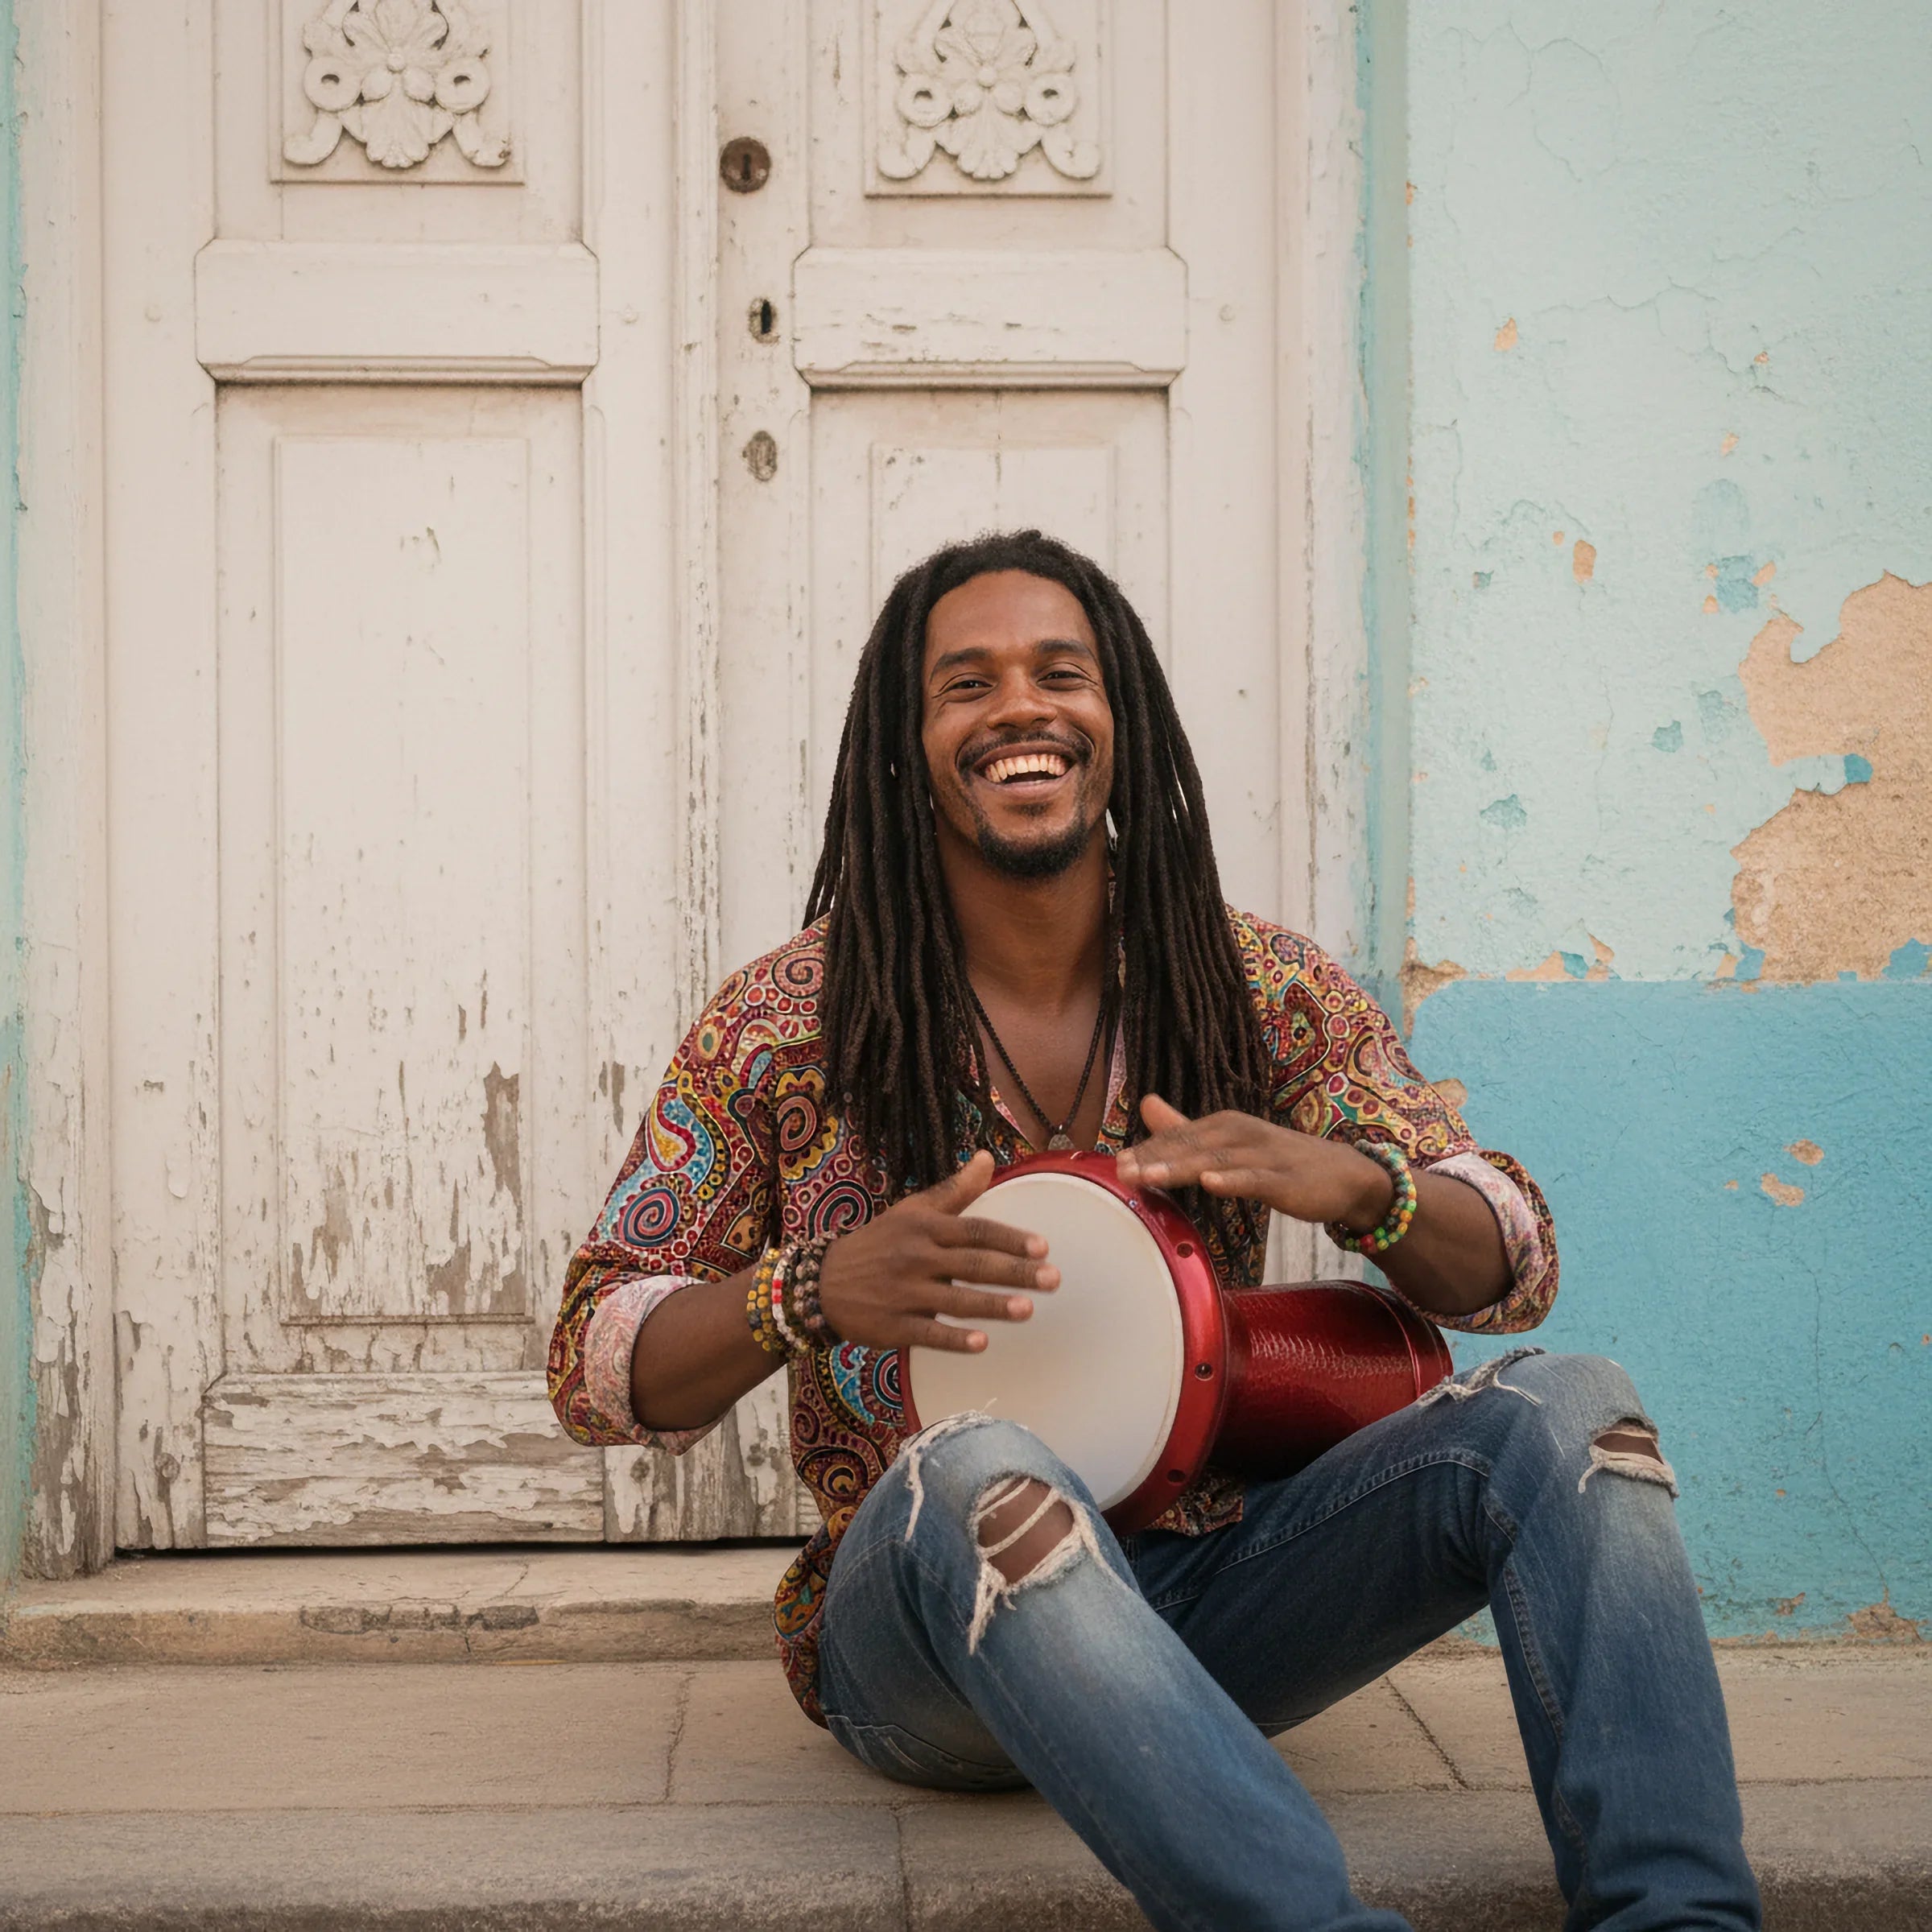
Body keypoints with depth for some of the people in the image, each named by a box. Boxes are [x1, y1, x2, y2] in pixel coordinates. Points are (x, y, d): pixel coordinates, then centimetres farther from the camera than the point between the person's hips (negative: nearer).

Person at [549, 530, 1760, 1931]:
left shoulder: (1261, 987, 5)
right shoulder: (793, 1023, -2)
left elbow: (1515, 1273, 4)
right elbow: (595, 1367, -2)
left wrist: (1353, 1182, -19)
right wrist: (812, 1290, -24)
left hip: (1211, 1596, 3)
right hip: (922, 1640, -3)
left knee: (1565, 1412, -18)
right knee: (983, 1475, -38)